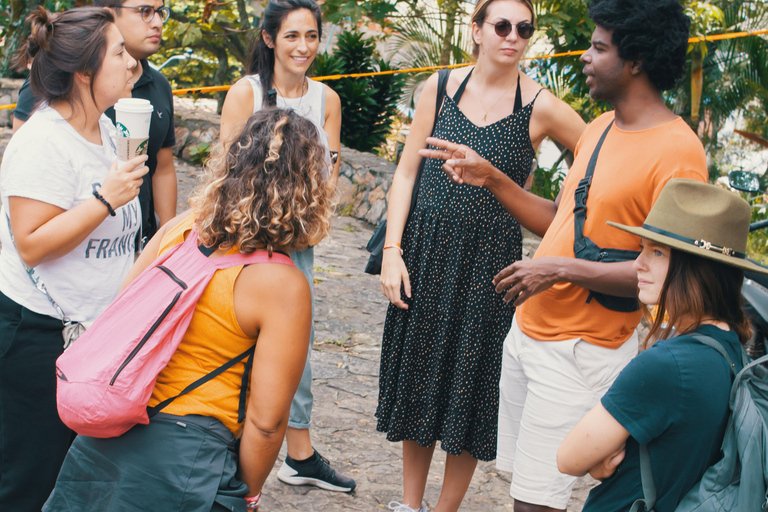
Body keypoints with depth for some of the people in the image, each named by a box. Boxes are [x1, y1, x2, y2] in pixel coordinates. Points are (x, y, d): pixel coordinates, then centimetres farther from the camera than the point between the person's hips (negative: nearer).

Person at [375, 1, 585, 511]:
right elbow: (407, 171, 4)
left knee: (469, 386, 5)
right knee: (419, 374, 11)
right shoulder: (440, 87, 1)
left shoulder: (541, 107, -8)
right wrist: (392, 250, -3)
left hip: (490, 263, -3)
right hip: (426, 252, 3)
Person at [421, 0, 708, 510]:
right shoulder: (600, 128, 11)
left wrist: (561, 269, -21)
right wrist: (491, 178, 10)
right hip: (528, 330, 8)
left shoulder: (677, 152, -17)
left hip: (581, 352, -8)